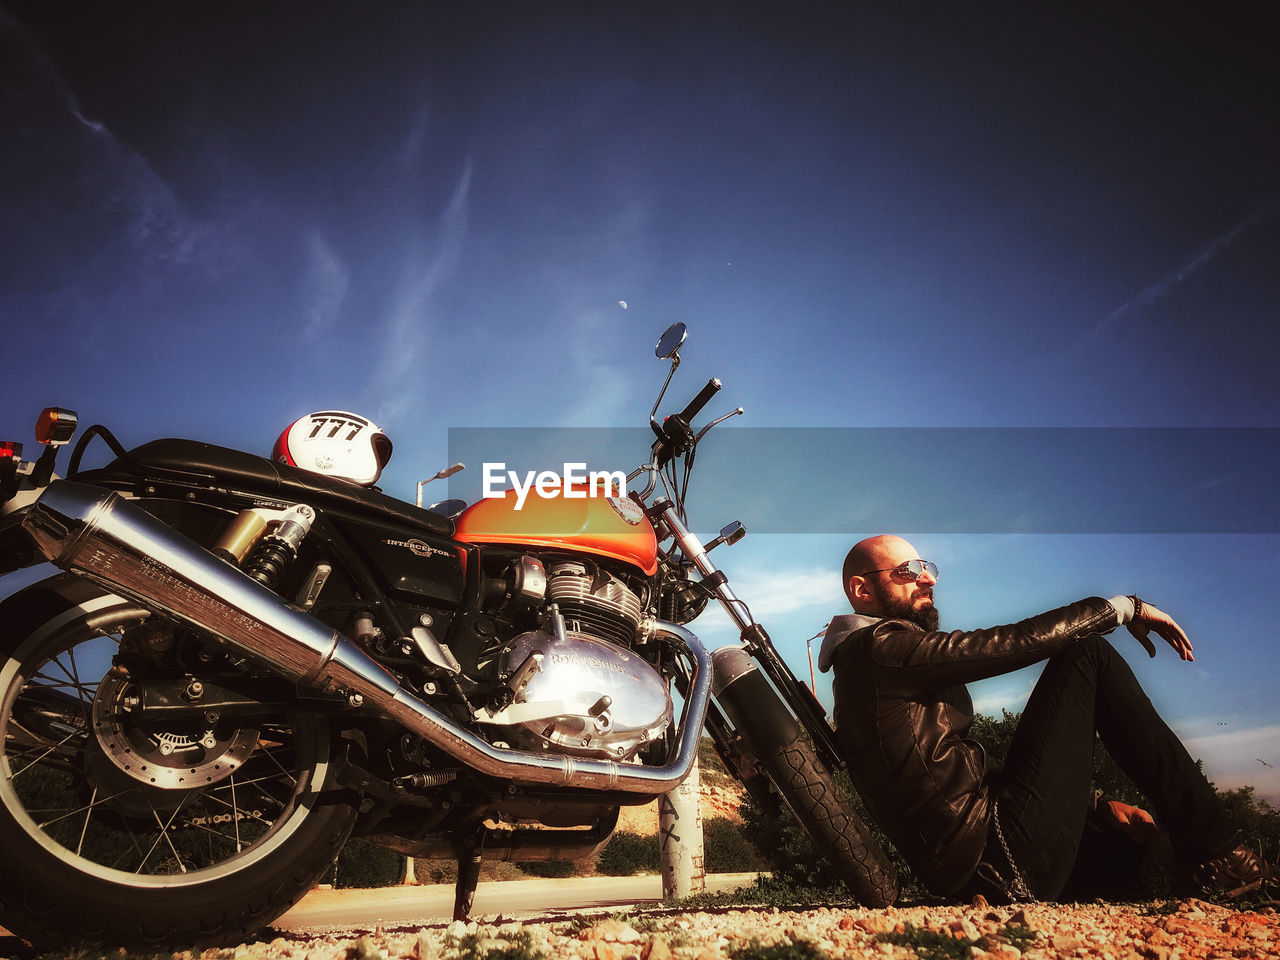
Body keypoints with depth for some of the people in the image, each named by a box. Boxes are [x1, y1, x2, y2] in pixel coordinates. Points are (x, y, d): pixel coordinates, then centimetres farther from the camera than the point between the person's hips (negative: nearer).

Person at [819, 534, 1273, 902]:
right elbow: (1015, 642, -17)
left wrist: (1094, 804, 16)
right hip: (1008, 863, -10)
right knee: (1087, 655, -5)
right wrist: (1125, 607, -3)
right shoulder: (879, 648, -12)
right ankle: (1213, 854, 2)